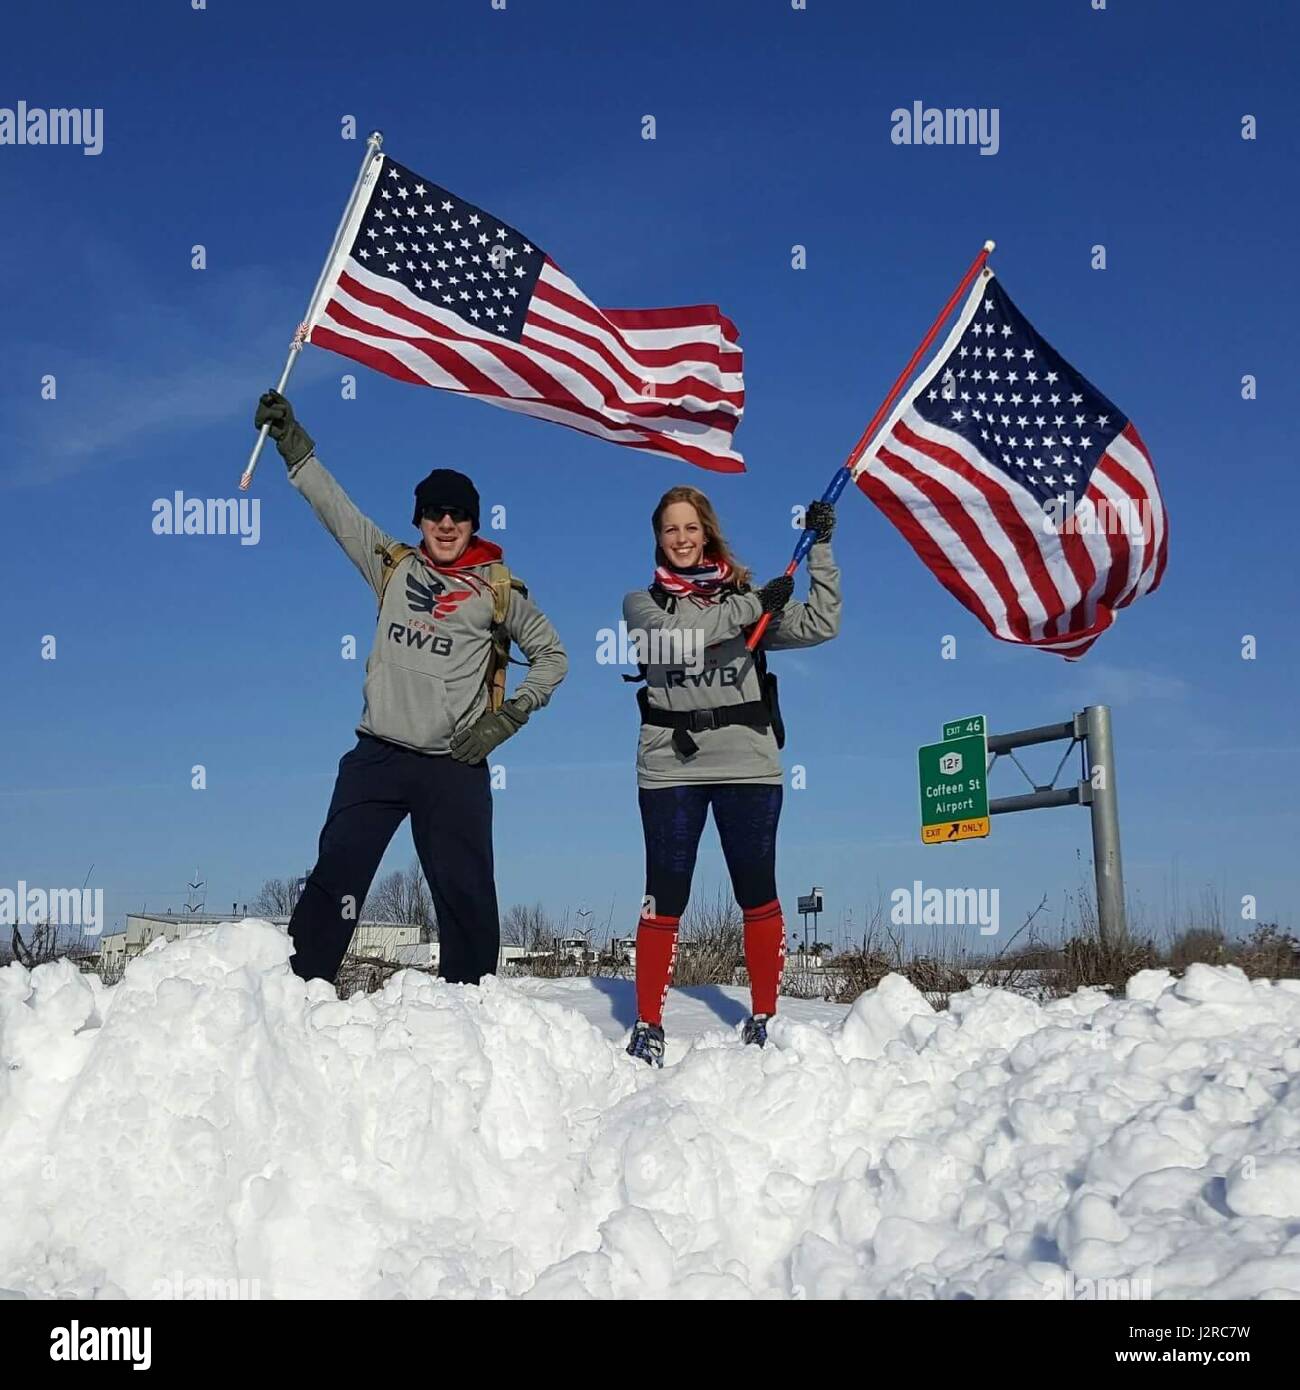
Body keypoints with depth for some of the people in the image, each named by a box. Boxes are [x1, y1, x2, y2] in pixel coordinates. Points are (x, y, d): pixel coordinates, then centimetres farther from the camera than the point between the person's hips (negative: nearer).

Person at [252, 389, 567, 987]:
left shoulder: (497, 591, 3)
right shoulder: (392, 565, 9)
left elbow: (552, 656, 10)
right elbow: (333, 503, 10)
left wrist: (507, 717, -1)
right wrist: (292, 442, 5)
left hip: (455, 766, -1)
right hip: (378, 755, 1)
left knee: (465, 894, 3)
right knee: (334, 879, -3)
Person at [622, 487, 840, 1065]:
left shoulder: (746, 595, 11)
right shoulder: (642, 601, 8)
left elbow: (821, 625, 2)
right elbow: (672, 638, -13)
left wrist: (820, 549, -2)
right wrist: (753, 606, -15)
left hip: (748, 763, 1)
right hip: (670, 764, -1)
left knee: (758, 894, 2)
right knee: (665, 898, 0)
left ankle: (763, 1020, 13)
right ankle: (648, 1024, 8)